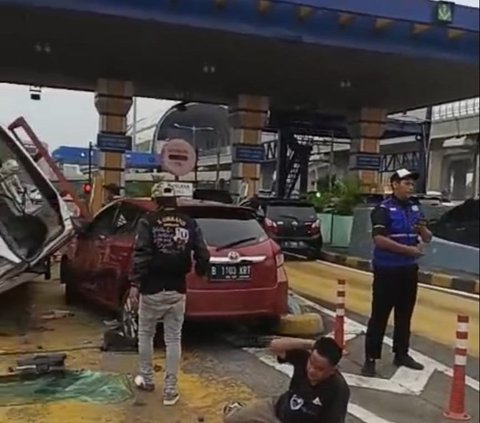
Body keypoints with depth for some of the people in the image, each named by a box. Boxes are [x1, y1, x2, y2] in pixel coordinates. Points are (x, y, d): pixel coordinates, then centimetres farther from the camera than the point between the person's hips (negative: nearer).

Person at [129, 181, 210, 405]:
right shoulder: (189, 223, 3)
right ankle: (170, 390, 10)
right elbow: (202, 255, 2)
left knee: (145, 334, 18)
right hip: (177, 290, 2)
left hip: (152, 289, -2)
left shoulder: (148, 222, -6)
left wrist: (135, 284, -14)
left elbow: (141, 255, -15)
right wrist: (201, 272, 23)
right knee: (173, 339, 8)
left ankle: (146, 379, 30)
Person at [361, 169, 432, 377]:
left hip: (409, 269, 7)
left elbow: (427, 238, 13)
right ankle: (370, 358, 5)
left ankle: (401, 354, 28)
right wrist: (408, 249, -21)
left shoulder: (415, 208, 9)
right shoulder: (384, 209, -11)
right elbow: (379, 239, -22)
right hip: (387, 270, -6)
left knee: (405, 314, 14)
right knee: (380, 315, -2)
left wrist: (423, 229, -10)